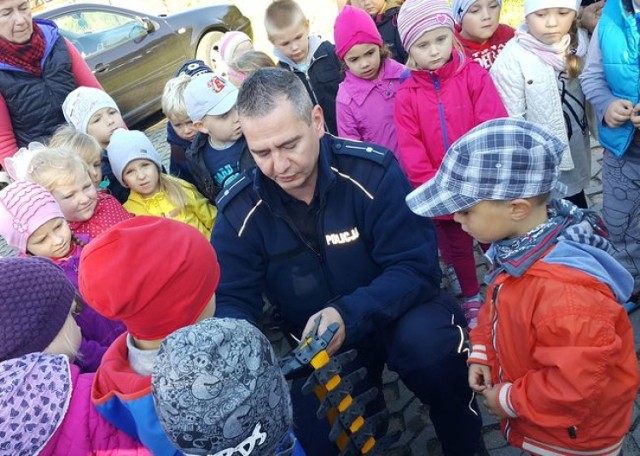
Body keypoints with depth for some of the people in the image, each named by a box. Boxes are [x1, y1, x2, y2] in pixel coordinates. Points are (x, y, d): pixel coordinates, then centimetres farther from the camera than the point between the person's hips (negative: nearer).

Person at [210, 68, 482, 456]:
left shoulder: (372, 170, -21)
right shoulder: (238, 212, -12)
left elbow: (417, 267, -22)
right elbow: (230, 301, -10)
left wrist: (349, 314, -39)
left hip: (395, 313, -2)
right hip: (318, 345, 3)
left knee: (427, 341, -34)